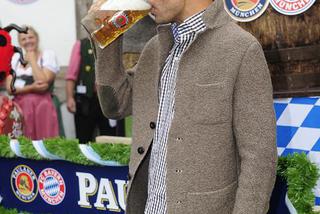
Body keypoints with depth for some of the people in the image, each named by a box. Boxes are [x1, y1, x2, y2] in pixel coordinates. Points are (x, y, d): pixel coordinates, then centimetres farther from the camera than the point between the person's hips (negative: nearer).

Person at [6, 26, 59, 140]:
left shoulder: (48, 55, 2)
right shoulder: (15, 58, 13)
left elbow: (43, 82, -13)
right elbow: (9, 88, 3)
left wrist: (32, 59, -4)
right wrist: (31, 88, -13)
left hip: (41, 106, -3)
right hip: (19, 106, 3)